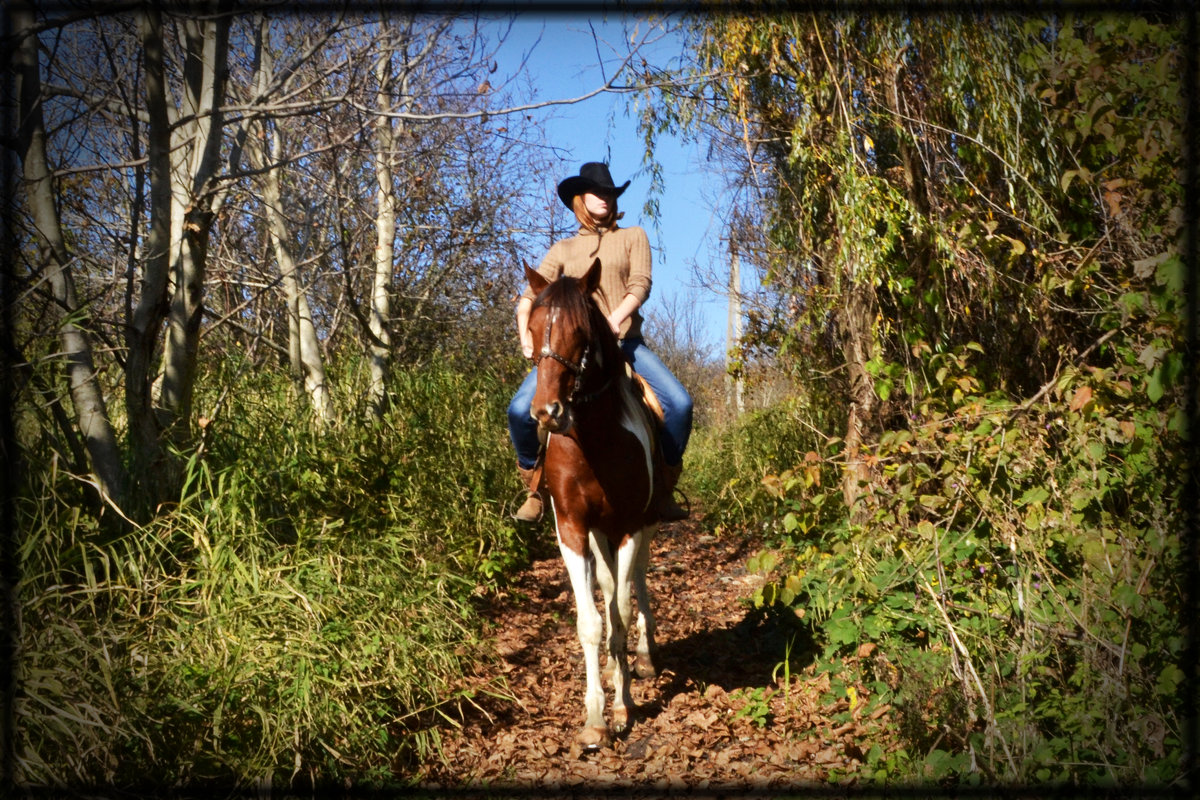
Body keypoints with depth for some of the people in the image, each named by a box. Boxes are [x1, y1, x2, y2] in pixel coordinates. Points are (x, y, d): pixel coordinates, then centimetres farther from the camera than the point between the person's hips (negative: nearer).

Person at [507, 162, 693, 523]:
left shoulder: (633, 237, 14)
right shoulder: (563, 250, 17)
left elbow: (641, 284, -2)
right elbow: (530, 296, 10)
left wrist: (616, 317, -22)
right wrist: (525, 335, -10)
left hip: (624, 342, -1)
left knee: (679, 403, -24)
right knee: (520, 410, -21)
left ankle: (666, 489, -6)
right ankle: (535, 489, 2)